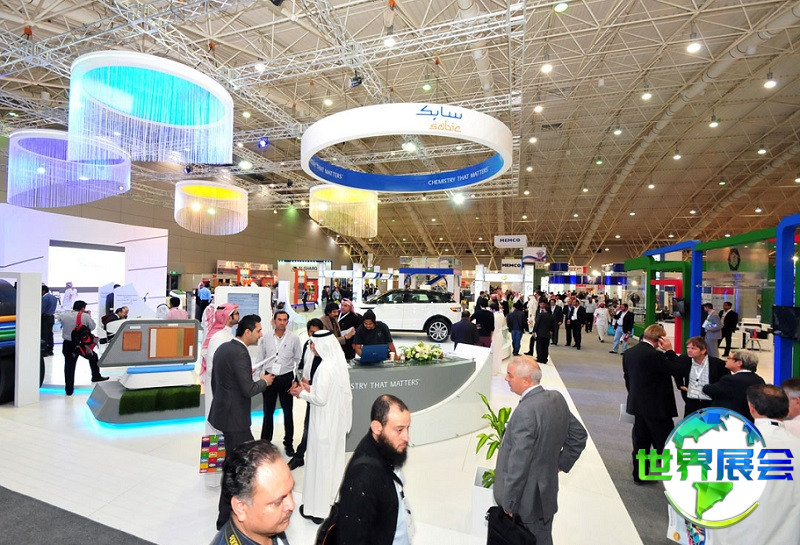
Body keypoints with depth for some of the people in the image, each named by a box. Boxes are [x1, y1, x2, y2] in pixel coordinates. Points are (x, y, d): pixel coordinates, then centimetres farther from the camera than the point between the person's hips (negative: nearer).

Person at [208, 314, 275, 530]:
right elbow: (248, 390, -23)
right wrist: (264, 381, -5)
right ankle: (225, 518, 16)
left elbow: (214, 382, 16)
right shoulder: (239, 353, -23)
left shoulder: (223, 348, 7)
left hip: (223, 411, 10)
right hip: (234, 417, -10)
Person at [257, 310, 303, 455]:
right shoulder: (266, 338, -3)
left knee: (288, 412, 10)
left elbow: (299, 360, 0)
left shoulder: (294, 338, -6)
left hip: (286, 377, -1)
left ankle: (289, 443, 24)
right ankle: (265, 441, 29)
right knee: (268, 411, 14)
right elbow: (260, 359, 5)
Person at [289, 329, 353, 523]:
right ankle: (332, 498, 37)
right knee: (334, 459, 20)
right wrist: (310, 388, 9)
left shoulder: (325, 367, -24)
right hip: (338, 420, 8)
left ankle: (317, 509, 21)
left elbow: (320, 399, -22)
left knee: (320, 462, 6)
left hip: (325, 424, -8)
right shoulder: (340, 362, 1)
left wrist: (301, 393, -7)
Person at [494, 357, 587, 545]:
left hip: (529, 500, -8)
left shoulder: (525, 412, -30)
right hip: (549, 492, 8)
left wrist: (508, 503, -14)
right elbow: (579, 435, 10)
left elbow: (518, 464, -26)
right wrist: (560, 464, 13)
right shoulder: (557, 398, -4)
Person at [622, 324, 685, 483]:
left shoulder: (628, 353, 1)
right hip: (657, 407, -7)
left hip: (637, 405, 7)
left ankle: (639, 475, 25)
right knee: (664, 445, 8)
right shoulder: (655, 355, -22)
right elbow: (679, 371, -16)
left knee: (640, 442, 16)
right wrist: (669, 351, -12)